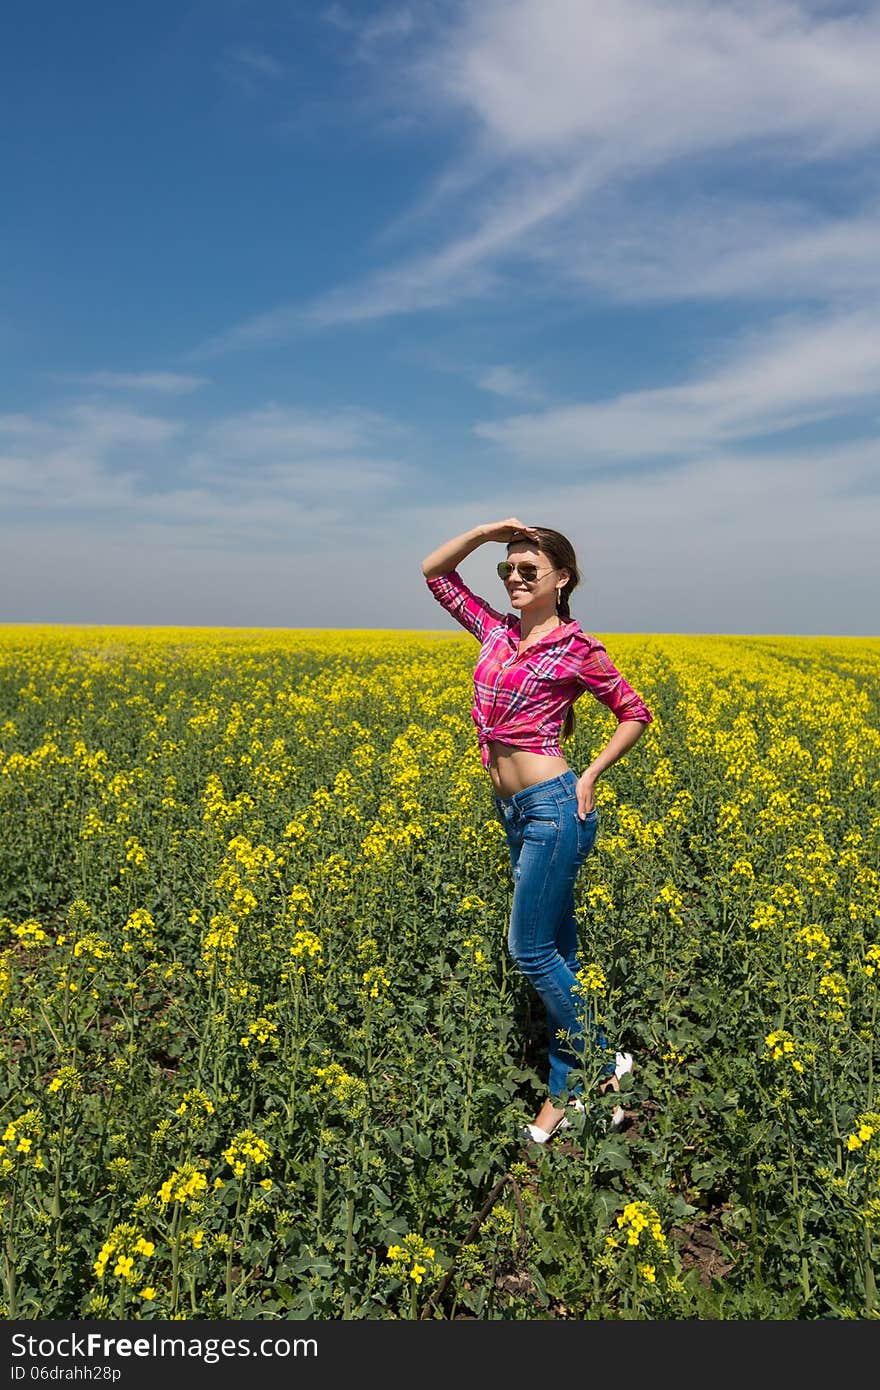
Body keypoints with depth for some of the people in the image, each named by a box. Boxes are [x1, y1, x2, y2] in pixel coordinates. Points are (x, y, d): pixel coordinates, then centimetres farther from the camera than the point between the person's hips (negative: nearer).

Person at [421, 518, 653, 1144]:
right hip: (515, 810, 7)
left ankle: (606, 1065, 15)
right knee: (557, 950, 12)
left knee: (531, 951, -4)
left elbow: (635, 713, 4)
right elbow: (434, 572, 16)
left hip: (553, 805, -7)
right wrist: (487, 531, 4)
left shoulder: (577, 647, -7)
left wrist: (591, 776, -5)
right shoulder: (496, 629, 9)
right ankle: (568, 1091, 22)